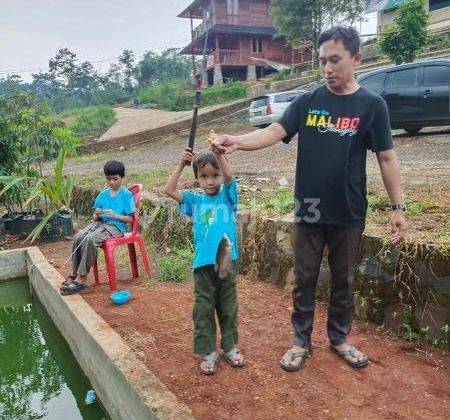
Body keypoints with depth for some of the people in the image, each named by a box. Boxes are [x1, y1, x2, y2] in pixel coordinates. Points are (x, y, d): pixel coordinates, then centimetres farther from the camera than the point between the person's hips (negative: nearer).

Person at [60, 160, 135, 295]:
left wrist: (115, 215, -18)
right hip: (100, 223, 6)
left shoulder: (126, 195, -1)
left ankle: (82, 279, -26)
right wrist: (96, 215, -7)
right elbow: (95, 218, 16)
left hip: (116, 225, -5)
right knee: (78, 237, -24)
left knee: (90, 239, -32)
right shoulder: (103, 194, 15)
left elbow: (130, 219, -3)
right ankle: (74, 274, -14)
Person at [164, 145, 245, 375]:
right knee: (204, 309, 8)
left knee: (228, 307, 15)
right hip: (203, 263, 1)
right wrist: (181, 164, -7)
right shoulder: (195, 200, 7)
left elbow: (229, 177, -17)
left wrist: (218, 153, -31)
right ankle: (207, 352, 22)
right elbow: (170, 190, -2)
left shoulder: (227, 196, 2)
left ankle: (230, 346, 32)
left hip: (227, 261, -1)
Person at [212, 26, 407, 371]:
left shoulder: (371, 105, -2)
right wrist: (236, 142, -29)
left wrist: (398, 207, -5)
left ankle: (340, 338, 36)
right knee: (305, 280, 11)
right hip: (309, 211, 1)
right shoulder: (307, 102, 1)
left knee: (343, 280, 15)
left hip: (349, 214, -1)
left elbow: (387, 158, -1)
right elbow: (274, 133, -11)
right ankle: (301, 341, 29)